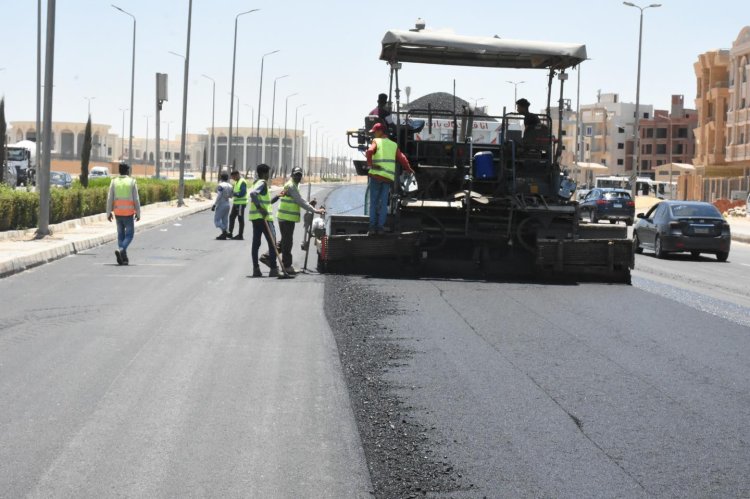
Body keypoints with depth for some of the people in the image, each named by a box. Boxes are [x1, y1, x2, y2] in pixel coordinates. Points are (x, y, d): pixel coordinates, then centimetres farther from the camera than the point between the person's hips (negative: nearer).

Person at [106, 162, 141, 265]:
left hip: (117, 213, 3)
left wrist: (109, 213, 4)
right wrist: (138, 213, 2)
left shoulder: (114, 182, 1)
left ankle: (124, 258, 10)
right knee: (129, 235, 5)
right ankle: (121, 250, -21)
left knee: (121, 234, 13)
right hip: (128, 213, -3)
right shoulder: (132, 182, -5)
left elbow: (110, 198, -2)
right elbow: (136, 199, -6)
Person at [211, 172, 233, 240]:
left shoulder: (220, 185, -15)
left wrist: (214, 205, -17)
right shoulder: (230, 186, 8)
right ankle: (224, 234, 11)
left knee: (217, 219, -3)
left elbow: (219, 196, -19)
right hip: (227, 204, 8)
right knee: (224, 220, 11)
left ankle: (225, 232, -16)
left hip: (221, 205, -8)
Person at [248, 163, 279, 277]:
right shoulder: (262, 183, -10)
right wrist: (260, 208, -30)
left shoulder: (257, 183, 19)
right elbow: (253, 193, -28)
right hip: (264, 217, -9)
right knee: (272, 242, -5)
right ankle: (273, 269, -8)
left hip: (255, 217, 9)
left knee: (256, 243, 7)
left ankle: (256, 269, 5)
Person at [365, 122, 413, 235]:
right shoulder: (393, 145, 16)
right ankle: (380, 226, -2)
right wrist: (409, 169, 24)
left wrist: (370, 164, -4)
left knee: (373, 202, 2)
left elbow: (369, 151, -14)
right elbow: (402, 158, 11)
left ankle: (372, 226, -5)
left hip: (376, 175, -3)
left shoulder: (376, 141, 4)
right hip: (388, 177, 3)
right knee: (383, 203, 5)